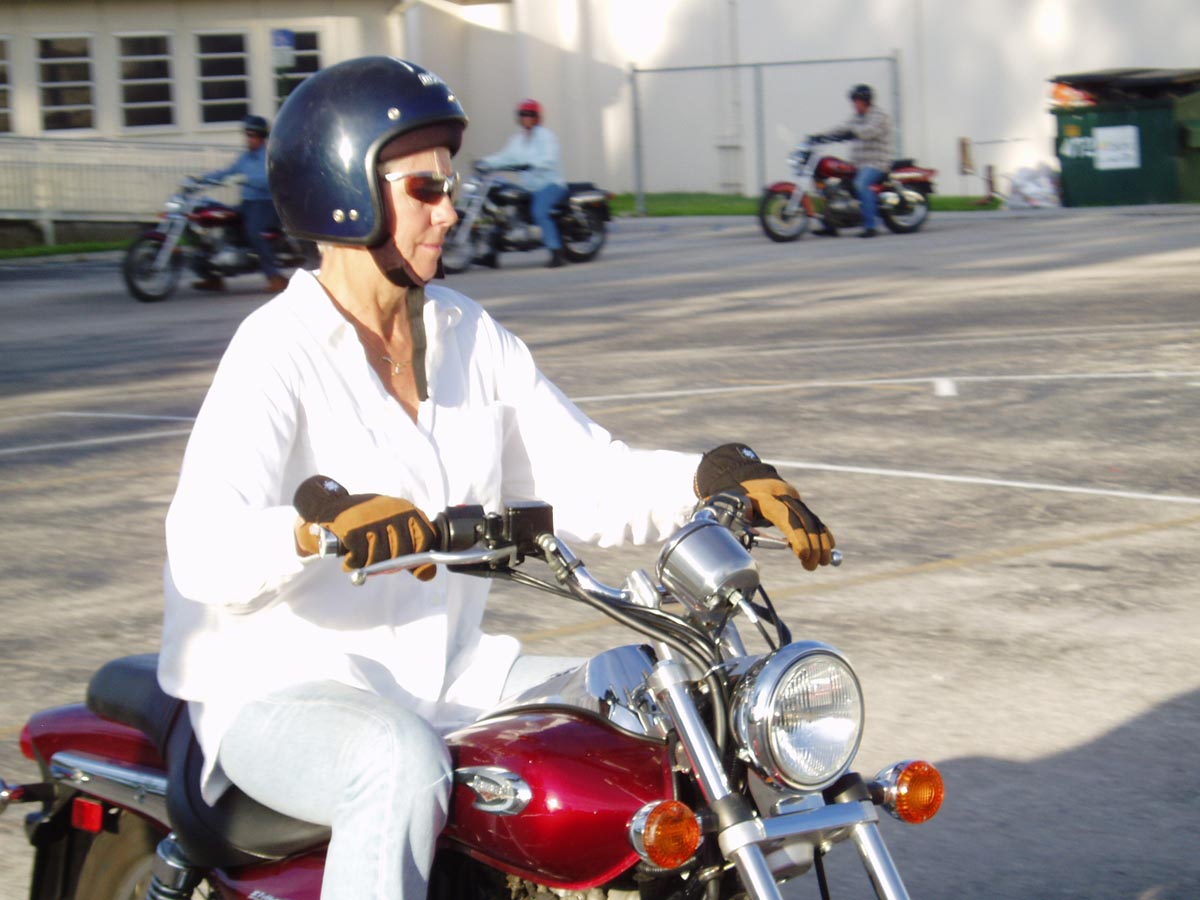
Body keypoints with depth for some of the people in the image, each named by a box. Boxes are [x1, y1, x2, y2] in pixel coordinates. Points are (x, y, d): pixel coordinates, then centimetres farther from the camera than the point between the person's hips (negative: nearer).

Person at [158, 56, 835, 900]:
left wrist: (723, 477, -10)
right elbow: (204, 549, -28)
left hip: (446, 672, 7)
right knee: (403, 764, -38)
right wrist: (320, 524, -48)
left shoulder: (469, 336, 9)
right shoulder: (280, 349, -13)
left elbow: (589, 478, 7)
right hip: (288, 689, -7)